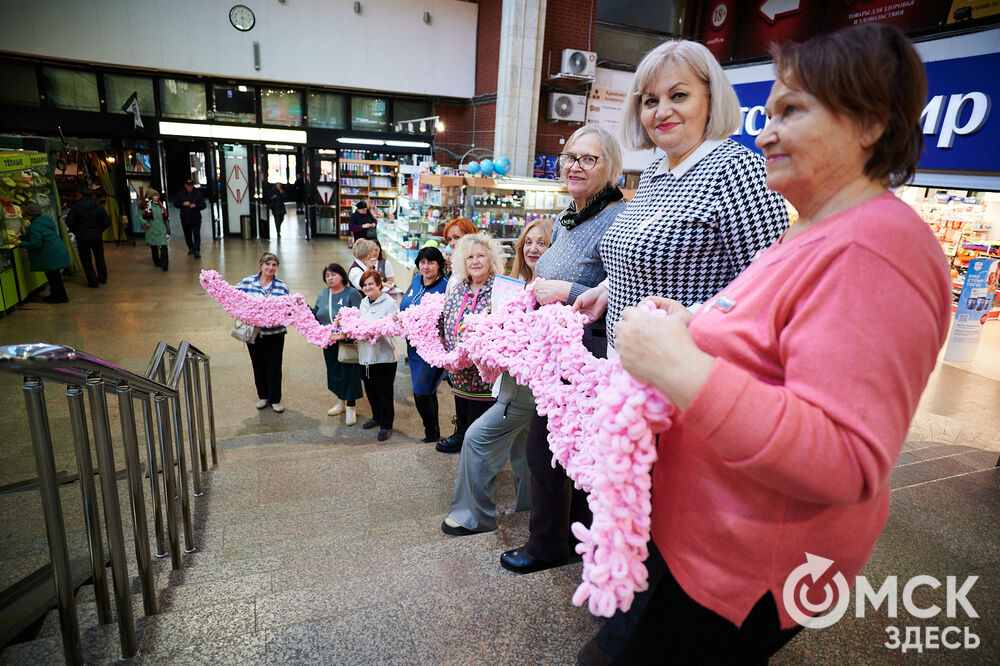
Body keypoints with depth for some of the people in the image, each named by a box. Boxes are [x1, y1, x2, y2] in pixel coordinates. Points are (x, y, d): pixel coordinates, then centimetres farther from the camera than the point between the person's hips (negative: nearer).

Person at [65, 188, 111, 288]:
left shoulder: (75, 207, -5)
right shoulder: (99, 207, 0)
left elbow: (69, 222, -6)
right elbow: (107, 222, -2)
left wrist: (76, 232, 9)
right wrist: (99, 230, 11)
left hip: (82, 237, -2)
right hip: (97, 236, 2)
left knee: (86, 260, 5)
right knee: (99, 257, 17)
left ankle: (93, 281, 3)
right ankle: (102, 278, 25)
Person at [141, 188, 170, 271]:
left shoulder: (160, 205, 9)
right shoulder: (147, 206, -3)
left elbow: (165, 217, 16)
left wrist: (168, 227, 20)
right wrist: (145, 223, -17)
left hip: (161, 230, 2)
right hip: (152, 230, -1)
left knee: (163, 246, -11)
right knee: (154, 247, 9)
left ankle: (164, 264, -15)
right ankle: (157, 262, 22)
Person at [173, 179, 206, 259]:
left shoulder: (198, 194, 1)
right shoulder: (180, 194, 5)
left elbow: (203, 205, -1)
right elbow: (175, 203, 6)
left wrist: (195, 205, -18)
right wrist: (183, 204, -12)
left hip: (196, 219, -3)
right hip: (185, 219, 3)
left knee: (196, 235, -12)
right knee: (187, 235, 14)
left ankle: (197, 251, -14)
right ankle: (191, 248, 31)